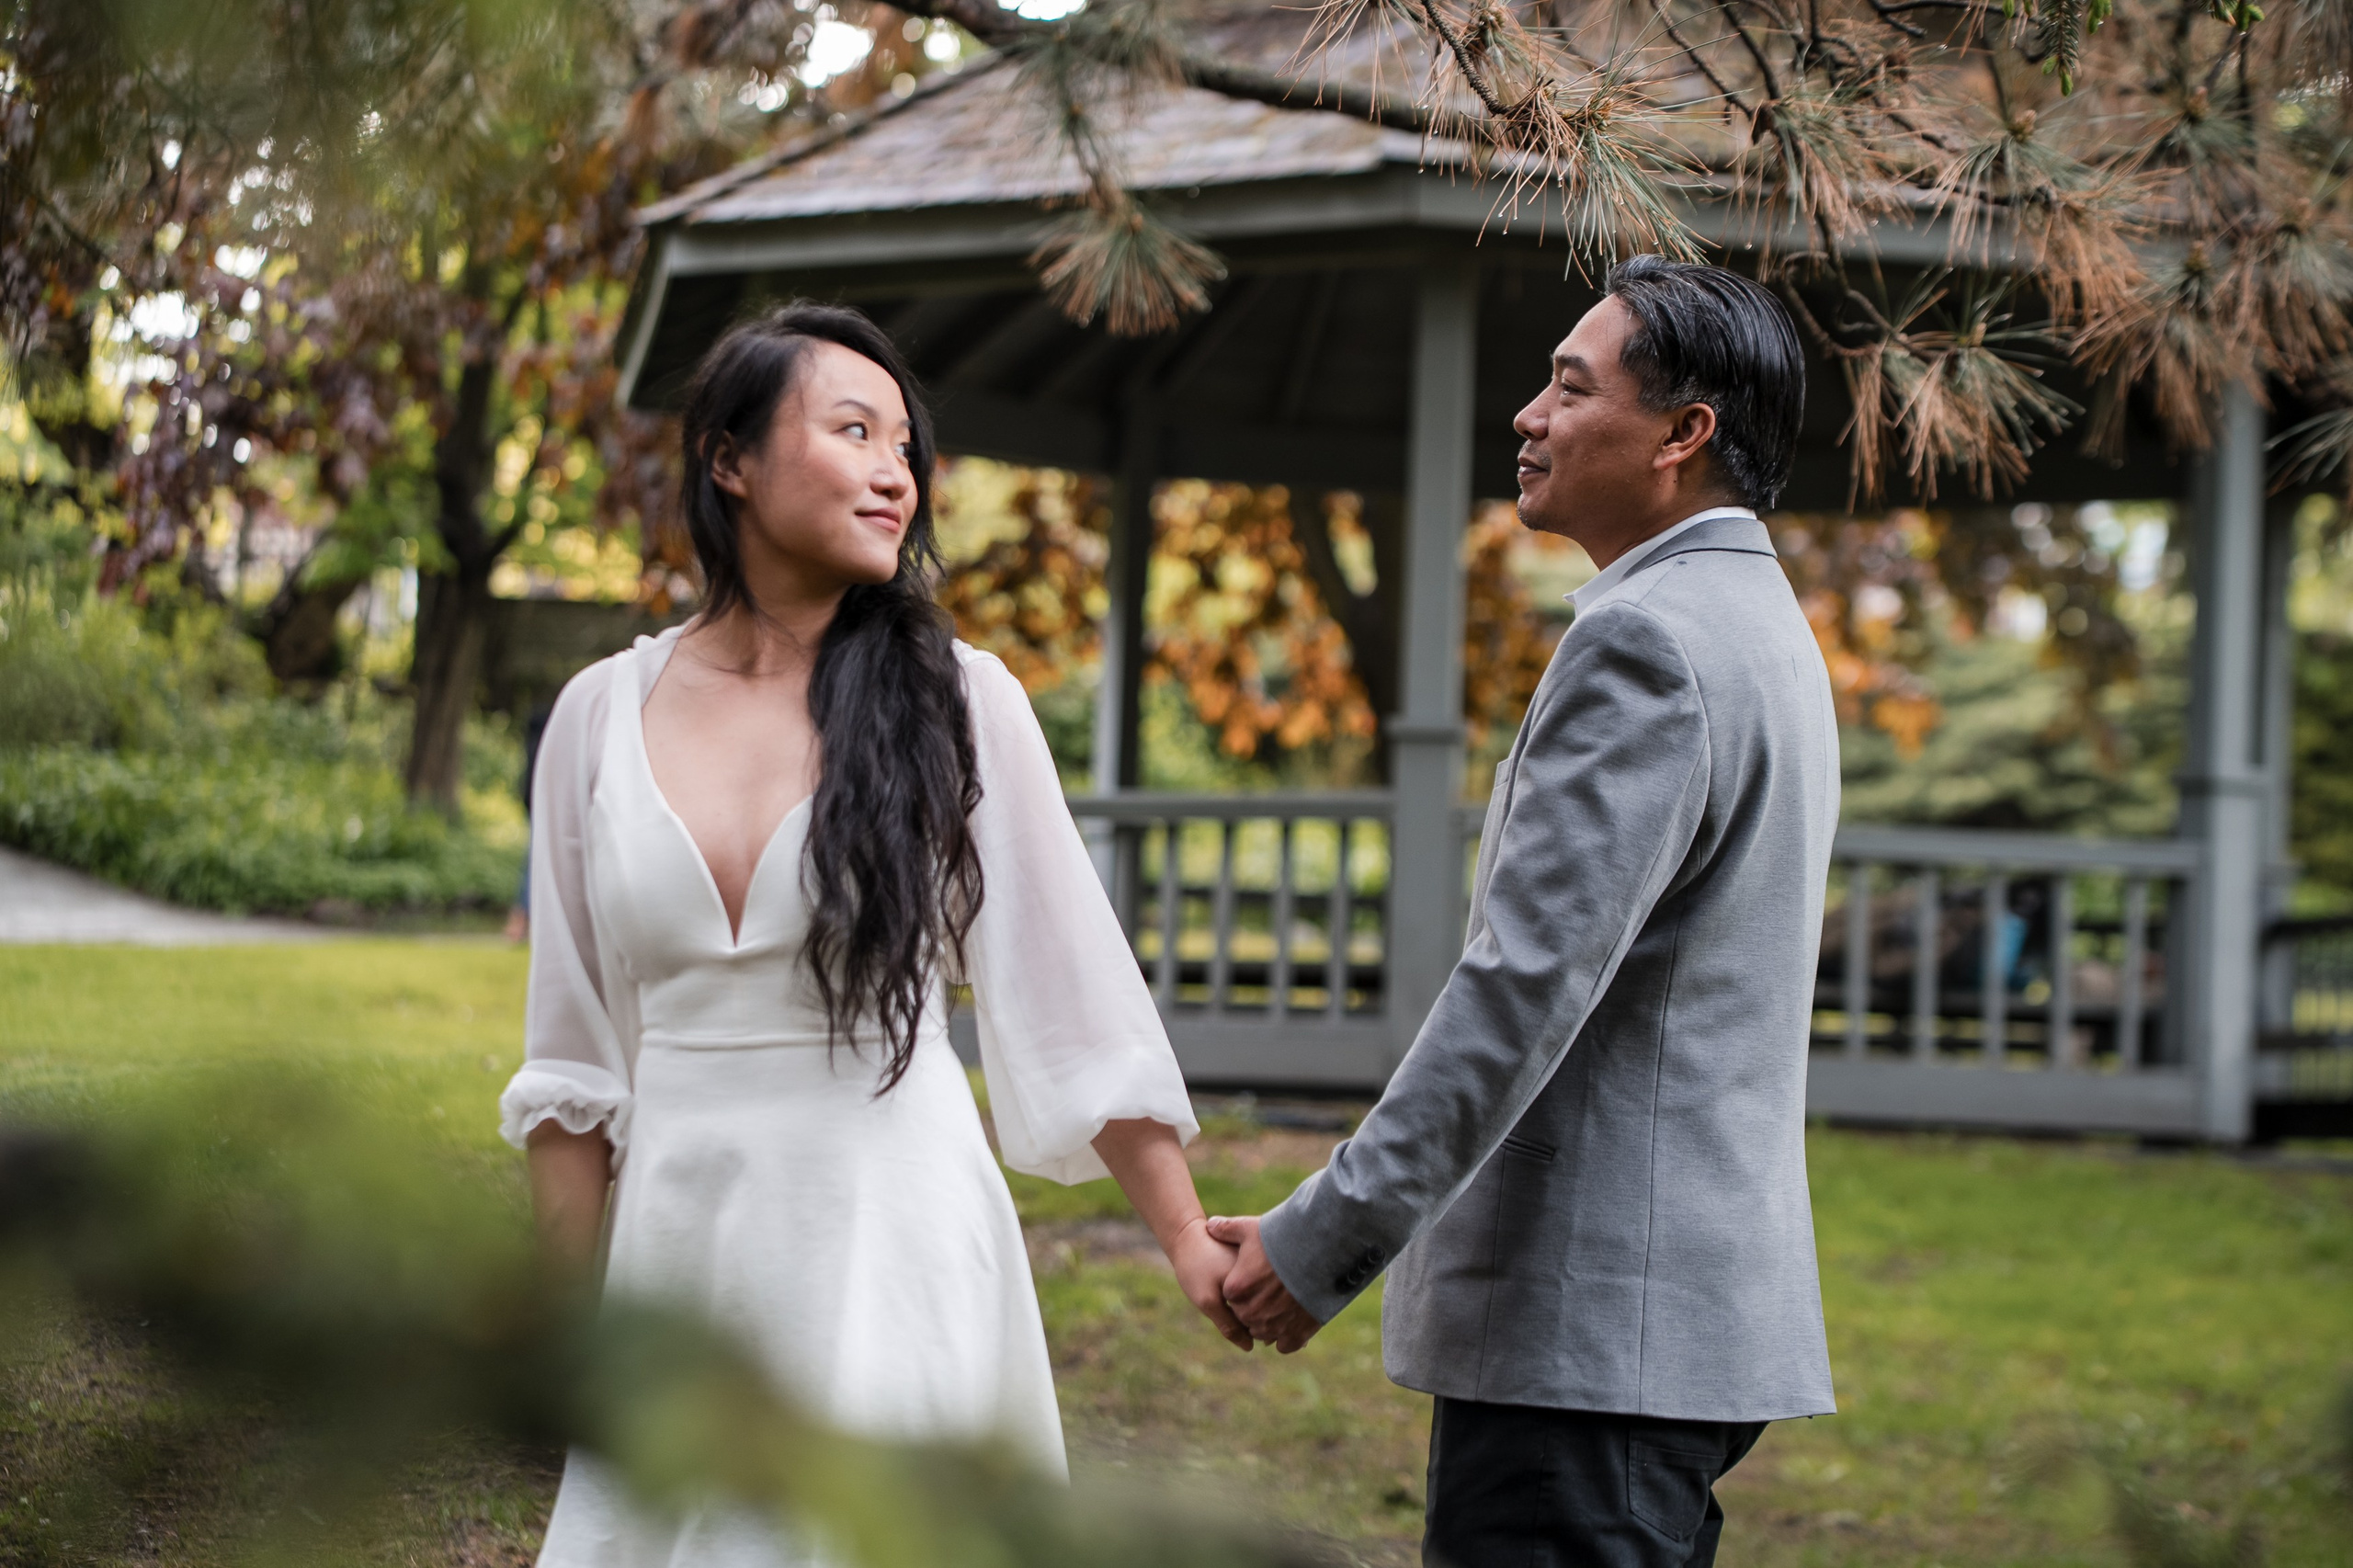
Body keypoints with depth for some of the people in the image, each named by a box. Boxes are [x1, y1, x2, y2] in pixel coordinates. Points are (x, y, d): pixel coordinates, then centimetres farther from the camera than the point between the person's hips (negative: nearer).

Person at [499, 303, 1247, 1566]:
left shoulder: (955, 701, -1)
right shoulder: (602, 715, 5)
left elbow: (1070, 1000, -1)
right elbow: (574, 1056, 9)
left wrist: (1190, 1246, -5)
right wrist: (565, 1318, 7)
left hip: (890, 1239, -2)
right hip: (679, 1240, 2)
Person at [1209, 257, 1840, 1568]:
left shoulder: (1645, 640, -15)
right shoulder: (1758, 625, 19)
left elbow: (1526, 982, -22)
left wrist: (1324, 1241, -19)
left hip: (1591, 1336, -10)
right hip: (1697, 1311, 10)